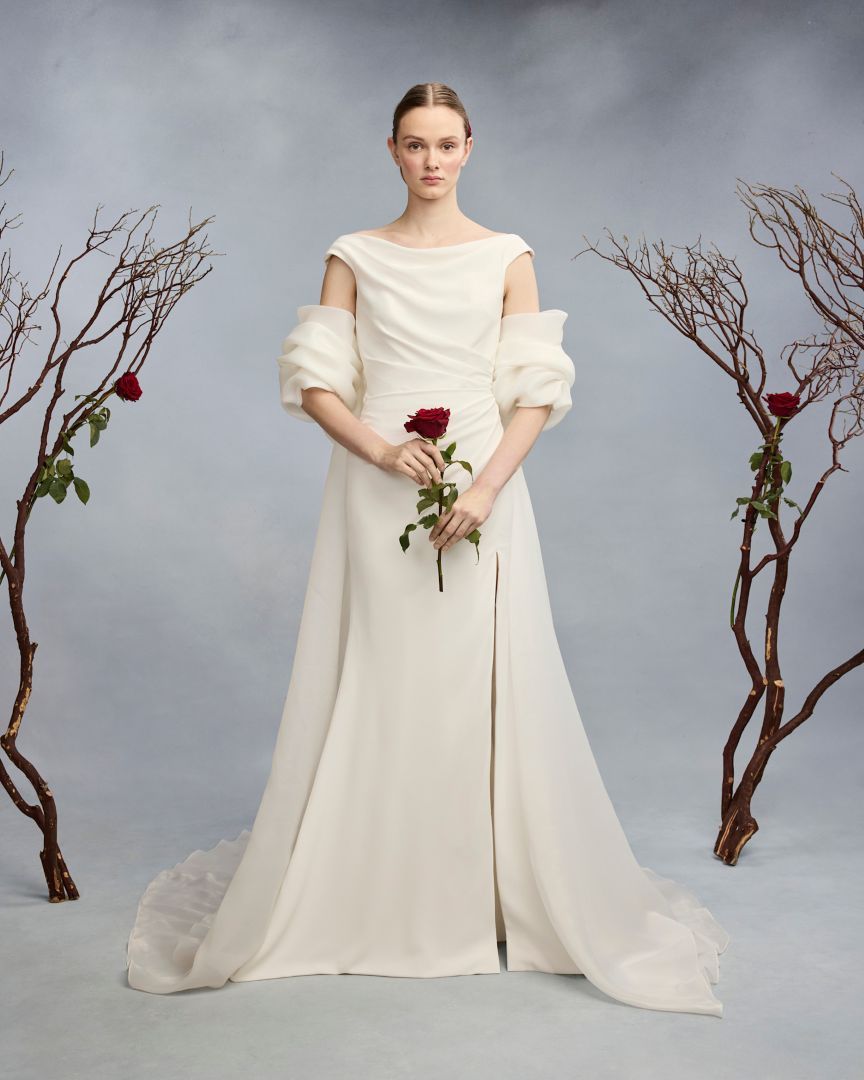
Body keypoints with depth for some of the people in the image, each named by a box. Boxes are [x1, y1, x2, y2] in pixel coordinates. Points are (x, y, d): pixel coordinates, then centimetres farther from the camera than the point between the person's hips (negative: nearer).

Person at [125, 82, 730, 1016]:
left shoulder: (508, 258, 7)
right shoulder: (353, 257, 8)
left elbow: (537, 394, 0)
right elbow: (315, 385, 3)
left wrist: (484, 489, -14)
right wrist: (381, 449, -14)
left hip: (482, 493, 0)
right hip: (374, 495, 1)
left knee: (483, 687, 1)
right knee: (372, 686, 3)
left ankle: (496, 896, 17)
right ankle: (363, 900, 19)